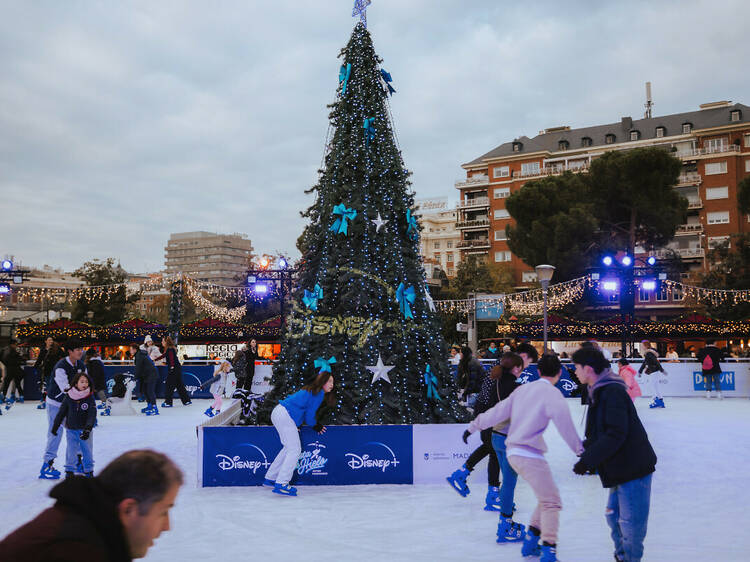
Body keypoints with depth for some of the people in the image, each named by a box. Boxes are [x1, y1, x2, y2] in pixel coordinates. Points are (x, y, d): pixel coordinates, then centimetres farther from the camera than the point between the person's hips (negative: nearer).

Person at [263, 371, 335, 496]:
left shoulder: (311, 390, 22)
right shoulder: (319, 393, -8)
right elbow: (309, 415, -8)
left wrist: (316, 424, 20)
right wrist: (316, 426, 10)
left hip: (278, 412, 10)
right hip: (285, 416, -10)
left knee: (289, 448, 19)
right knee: (295, 449, -8)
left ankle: (270, 478, 24)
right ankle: (281, 484, -13)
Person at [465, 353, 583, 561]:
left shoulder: (522, 389, 13)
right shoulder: (552, 394, -7)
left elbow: (498, 411, 16)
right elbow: (565, 424, -14)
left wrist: (474, 426, 25)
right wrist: (580, 449, -6)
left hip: (513, 452, 7)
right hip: (529, 454, -7)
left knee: (546, 498, 18)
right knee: (551, 501, -2)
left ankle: (530, 542, 18)